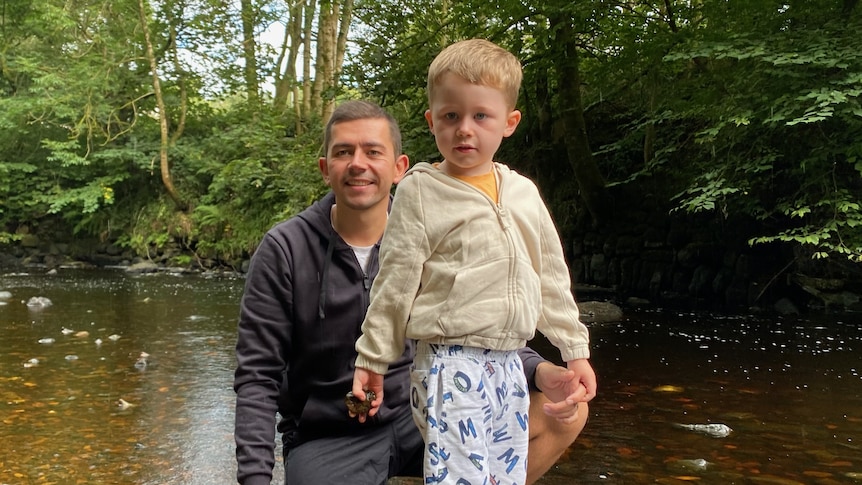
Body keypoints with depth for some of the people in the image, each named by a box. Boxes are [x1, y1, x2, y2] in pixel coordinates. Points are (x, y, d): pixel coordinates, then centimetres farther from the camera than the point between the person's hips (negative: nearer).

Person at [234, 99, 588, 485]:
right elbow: (258, 377, -9)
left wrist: (539, 372, -20)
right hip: (326, 439, -2)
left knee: (564, 412, -9)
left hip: (418, 413, 3)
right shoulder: (284, 250, -10)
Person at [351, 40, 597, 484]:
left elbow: (552, 278, 16)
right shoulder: (420, 191, -5)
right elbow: (394, 284, -4)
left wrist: (575, 349, 16)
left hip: (508, 366, 6)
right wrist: (372, 360, -2)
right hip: (451, 366, -5)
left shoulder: (523, 193, 9)